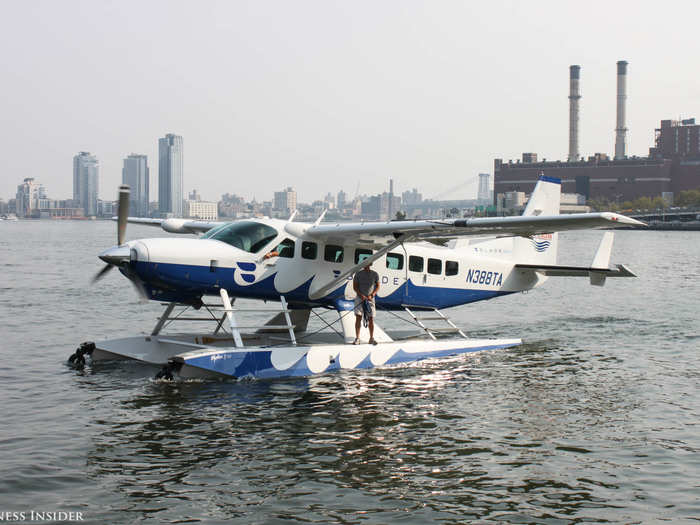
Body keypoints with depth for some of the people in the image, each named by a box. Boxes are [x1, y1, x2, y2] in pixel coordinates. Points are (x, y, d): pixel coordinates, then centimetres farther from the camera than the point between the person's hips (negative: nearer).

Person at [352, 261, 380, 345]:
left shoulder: (375, 274, 1)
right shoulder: (358, 274, -2)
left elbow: (377, 286, 7)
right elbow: (355, 286, 0)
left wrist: (372, 295, -8)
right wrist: (361, 295, -15)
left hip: (370, 298, 1)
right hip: (360, 298, -1)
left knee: (371, 318, 1)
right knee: (358, 317, -8)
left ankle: (371, 339, 11)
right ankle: (357, 338, -3)